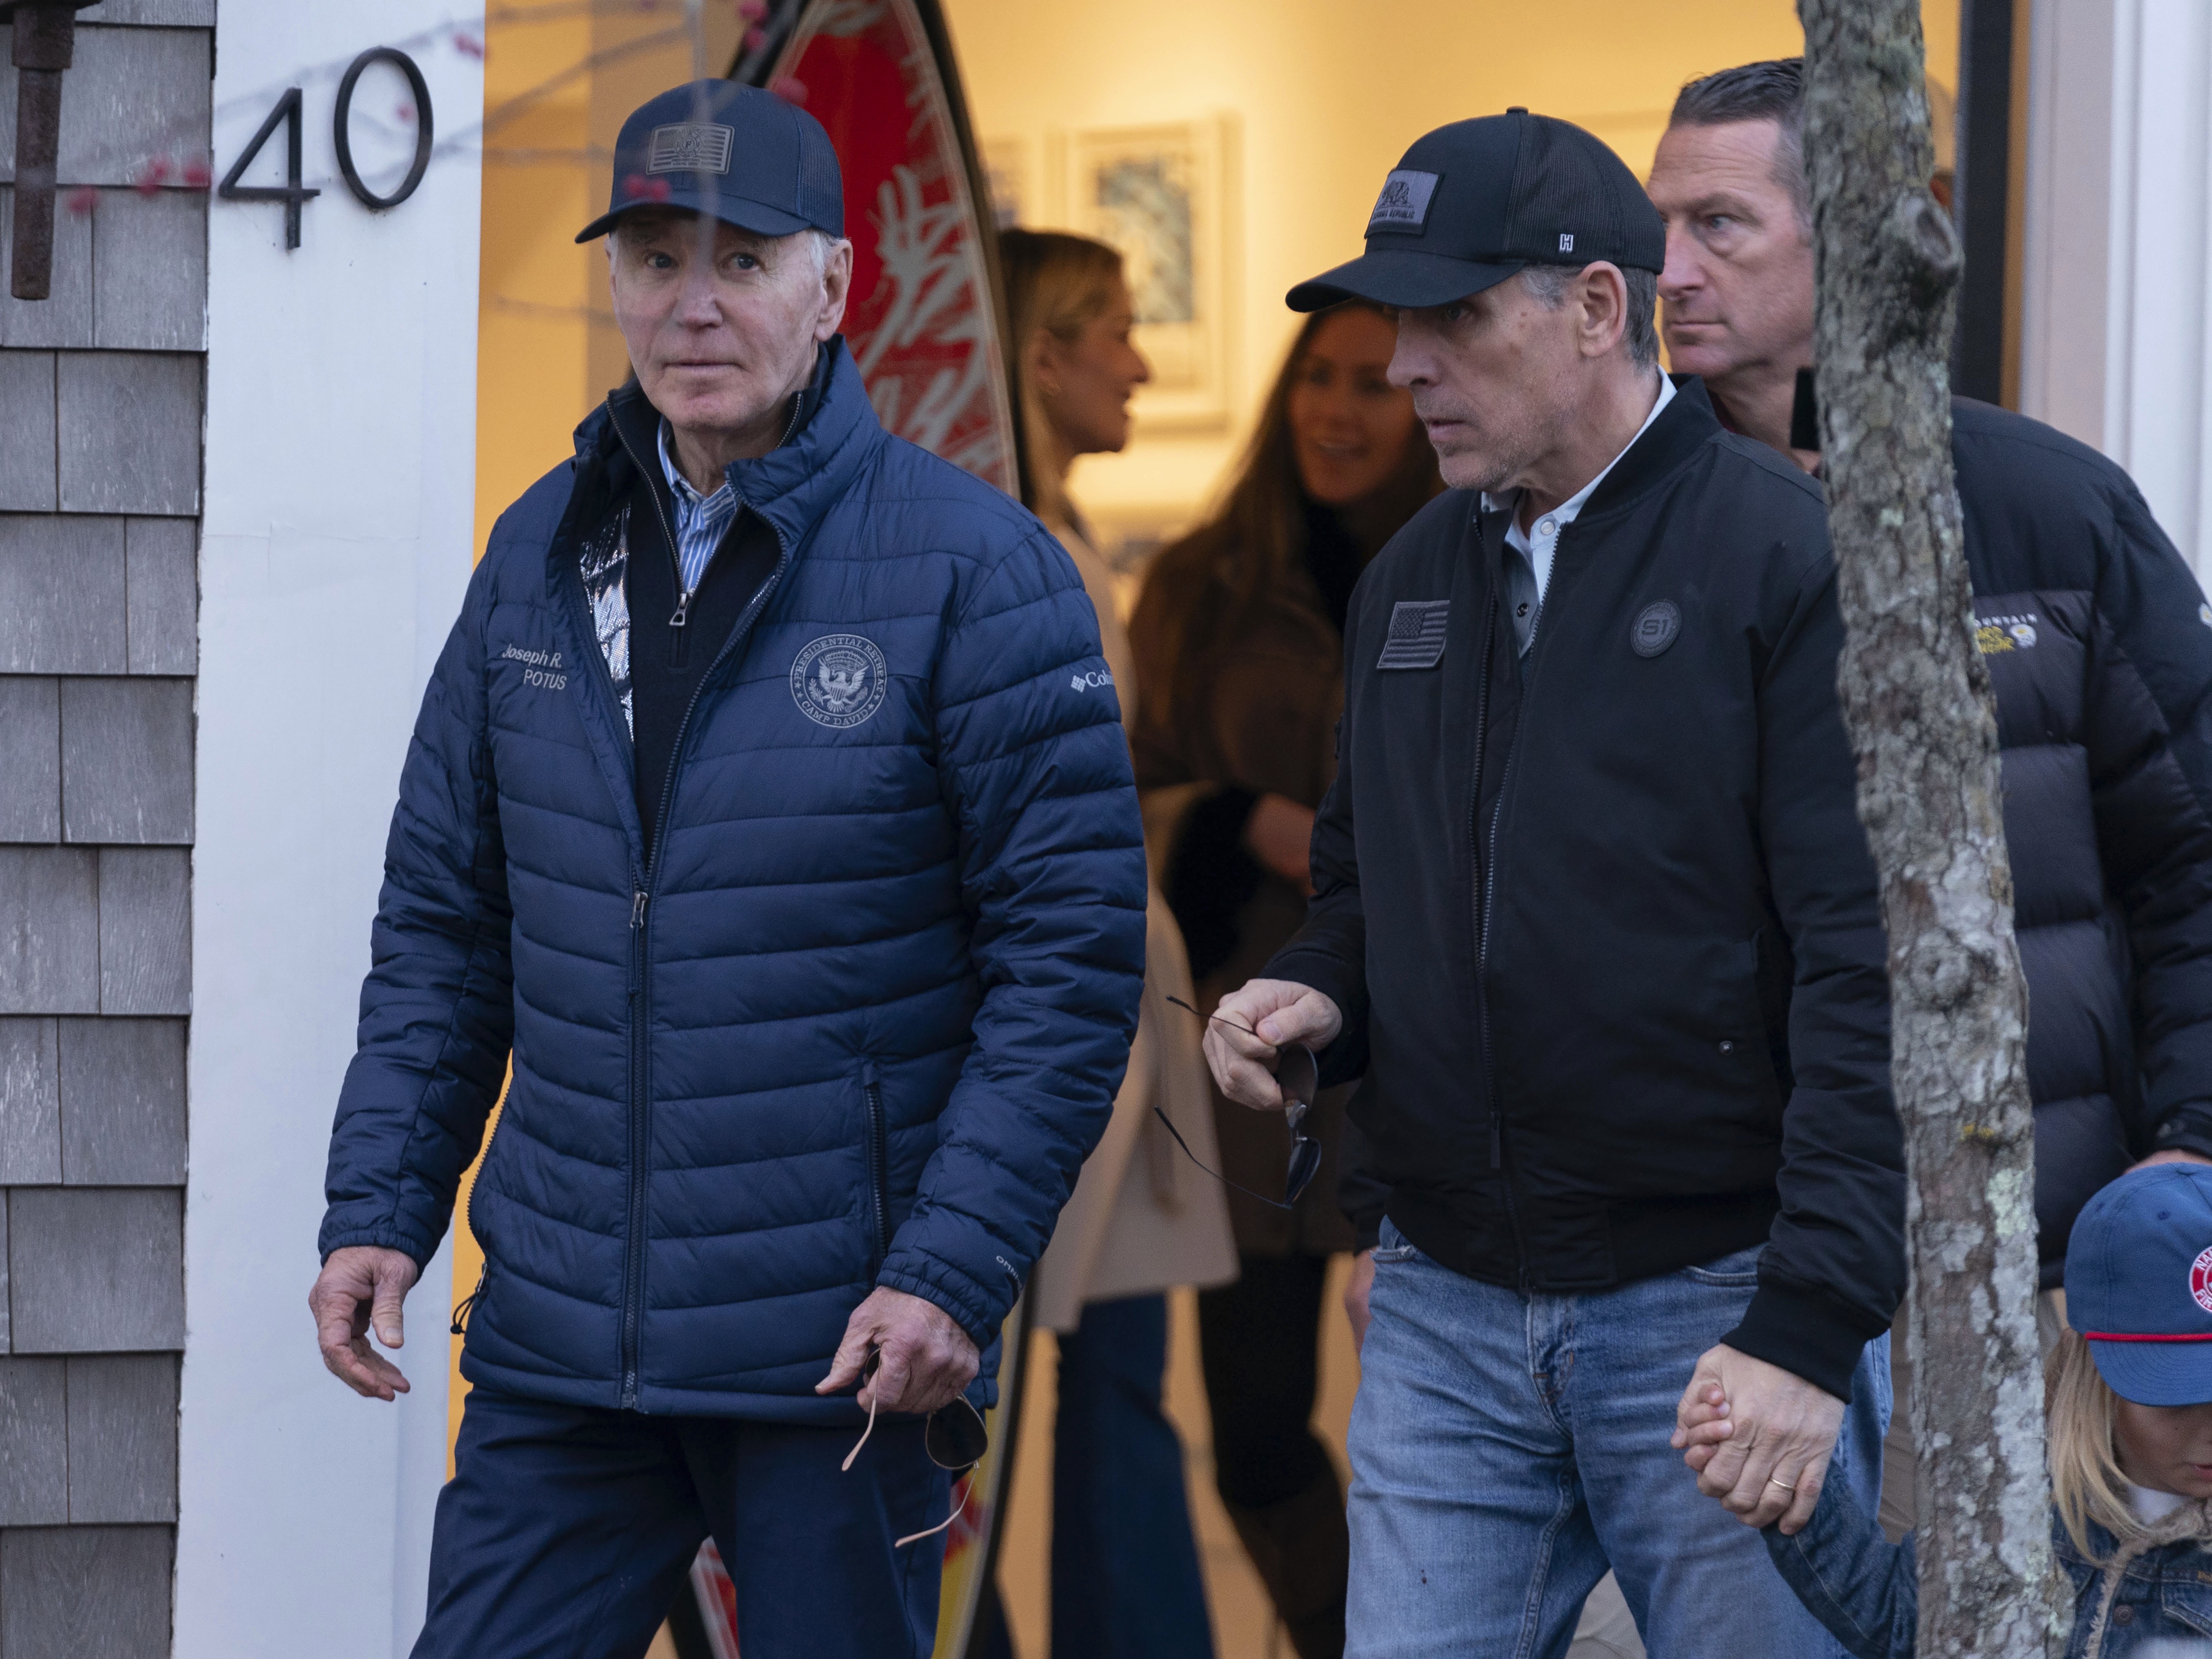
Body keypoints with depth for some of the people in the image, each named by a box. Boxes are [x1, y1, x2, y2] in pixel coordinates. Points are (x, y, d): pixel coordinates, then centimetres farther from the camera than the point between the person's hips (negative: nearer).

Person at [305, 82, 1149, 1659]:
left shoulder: (973, 568, -7)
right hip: (562, 1345, 4)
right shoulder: (544, 552, 9)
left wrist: (956, 1274, -16)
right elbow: (444, 919, 14)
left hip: (844, 1349, -4)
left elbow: (1074, 951, -9)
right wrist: (380, 1206, 3)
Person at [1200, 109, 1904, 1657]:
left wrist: (1814, 1323, -20)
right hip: (1446, 1321, 6)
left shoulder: (1793, 557, -9)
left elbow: (1874, 965, -14)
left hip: (1715, 1311, -6)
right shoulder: (1411, 582, 14)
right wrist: (1316, 996, 2)